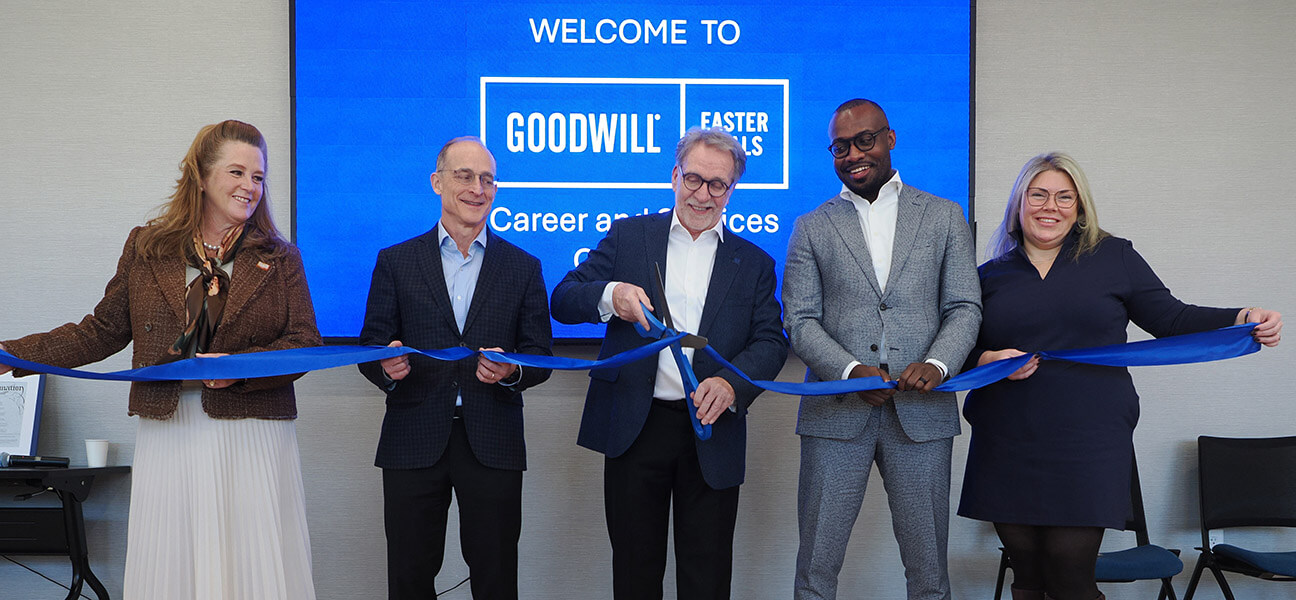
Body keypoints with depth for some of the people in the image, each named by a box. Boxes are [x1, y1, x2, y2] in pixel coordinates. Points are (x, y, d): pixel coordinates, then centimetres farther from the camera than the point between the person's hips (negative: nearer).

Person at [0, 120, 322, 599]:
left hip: (252, 435, -1)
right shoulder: (146, 248, 9)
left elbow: (305, 343, -1)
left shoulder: (280, 258, 5)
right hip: (168, 433, 1)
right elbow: (104, 330, 11)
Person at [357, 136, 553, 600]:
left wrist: (512, 369, -17)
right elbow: (370, 345, 4)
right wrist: (386, 367, -18)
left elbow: (541, 356, 5)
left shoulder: (523, 267, 8)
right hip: (414, 441, 0)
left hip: (493, 444, 0)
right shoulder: (396, 262, 7)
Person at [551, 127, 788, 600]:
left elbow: (771, 341, 1)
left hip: (710, 430, 1)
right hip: (634, 430, 0)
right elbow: (563, 301, 2)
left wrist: (731, 383, -19)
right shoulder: (628, 236, 7)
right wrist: (609, 295, -20)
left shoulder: (753, 263, 9)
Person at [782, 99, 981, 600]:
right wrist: (851, 370, -15)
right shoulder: (811, 228, 10)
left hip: (921, 410, 0)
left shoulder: (944, 217, 11)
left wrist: (938, 363, -14)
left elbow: (965, 307, 6)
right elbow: (800, 322, 2)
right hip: (837, 412, 0)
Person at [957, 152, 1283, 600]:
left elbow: (1171, 319, 6)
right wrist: (988, 360, -9)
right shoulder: (991, 275, 10)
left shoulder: (1113, 256, 8)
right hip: (1007, 449, 2)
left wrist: (1241, 322, -8)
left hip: (1088, 444, -1)